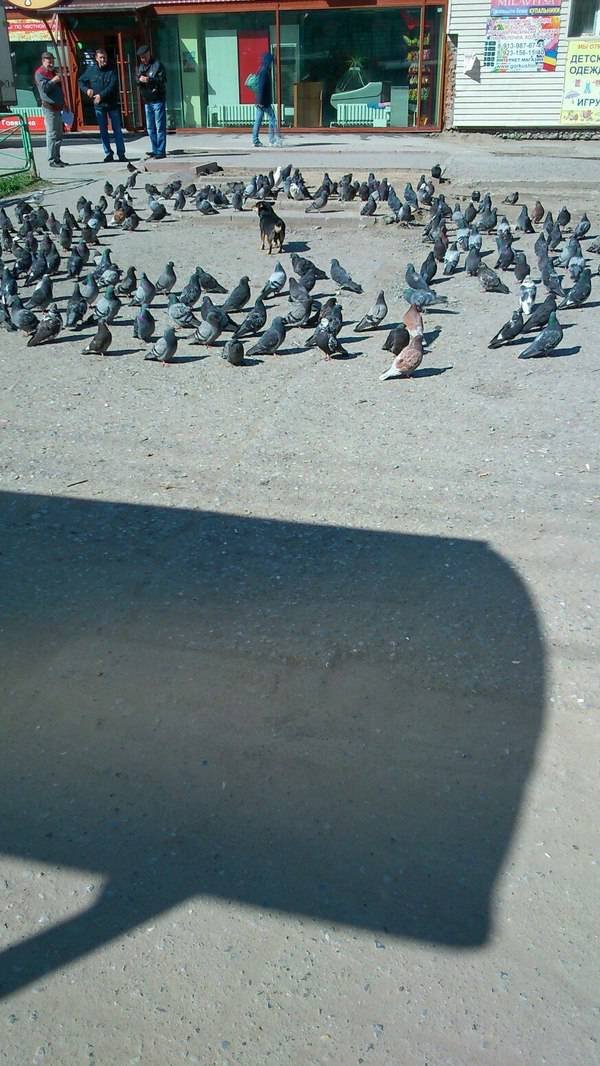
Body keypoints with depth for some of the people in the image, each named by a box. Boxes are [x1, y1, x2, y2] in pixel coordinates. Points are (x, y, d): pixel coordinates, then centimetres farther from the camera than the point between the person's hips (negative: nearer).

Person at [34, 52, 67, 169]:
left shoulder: (53, 72, 21)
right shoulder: (40, 73, -5)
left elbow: (59, 88, 30)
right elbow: (44, 87, -18)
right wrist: (53, 81, -22)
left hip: (58, 106, 9)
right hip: (49, 107, -9)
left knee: (59, 134, 12)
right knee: (52, 134, -10)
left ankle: (57, 158, 19)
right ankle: (52, 160, -9)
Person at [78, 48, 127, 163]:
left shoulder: (112, 70, -4)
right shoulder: (90, 70, 4)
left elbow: (113, 86, -15)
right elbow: (81, 81, 13)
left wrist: (101, 95, -23)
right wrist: (86, 89, -7)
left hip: (112, 103, -2)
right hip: (99, 105, 2)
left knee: (117, 129, 0)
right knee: (103, 130, 5)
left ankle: (121, 154, 4)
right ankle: (108, 154, 11)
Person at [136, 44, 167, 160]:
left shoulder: (157, 65, -6)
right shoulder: (141, 66, 14)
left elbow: (162, 80, -14)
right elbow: (136, 80, 14)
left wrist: (149, 80, -23)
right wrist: (139, 79, -9)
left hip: (158, 100, -7)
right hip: (147, 101, 8)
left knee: (160, 127, -6)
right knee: (150, 128, 11)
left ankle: (161, 151, -5)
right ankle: (154, 150, 19)